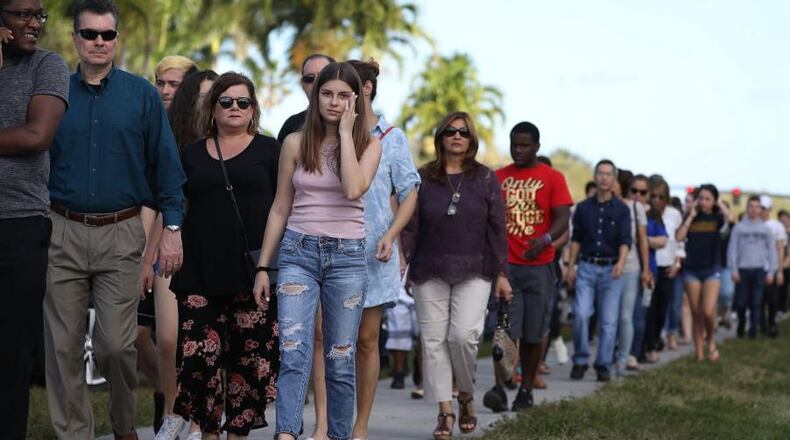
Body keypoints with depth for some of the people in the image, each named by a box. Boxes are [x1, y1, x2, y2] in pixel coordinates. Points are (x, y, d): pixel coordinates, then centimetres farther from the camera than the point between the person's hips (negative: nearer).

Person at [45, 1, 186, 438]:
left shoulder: (141, 94, 3)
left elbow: (164, 163, 3)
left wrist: (172, 227, -2)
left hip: (121, 233, -1)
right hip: (63, 232, 1)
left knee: (116, 344, -2)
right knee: (64, 347, 2)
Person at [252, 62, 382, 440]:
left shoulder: (368, 145, 4)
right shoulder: (296, 143, 5)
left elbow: (353, 189, -17)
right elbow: (280, 209, 9)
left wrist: (345, 132, -10)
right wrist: (263, 267, 7)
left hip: (347, 256, 0)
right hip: (298, 253, 0)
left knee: (340, 360, 5)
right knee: (293, 354, -14)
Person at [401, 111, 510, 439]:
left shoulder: (485, 179, 6)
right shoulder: (422, 178, 7)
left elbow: (497, 229, 6)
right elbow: (410, 226, 5)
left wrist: (501, 273, 2)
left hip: (474, 271, -1)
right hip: (430, 272, 1)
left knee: (463, 334, -16)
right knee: (434, 339, -2)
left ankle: (466, 396, 10)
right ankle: (445, 412, 4)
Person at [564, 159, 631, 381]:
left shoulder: (621, 209, 3)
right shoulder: (583, 208, 9)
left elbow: (625, 240, -6)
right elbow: (576, 239, 13)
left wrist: (621, 262, -23)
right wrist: (571, 266, 5)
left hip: (611, 270, -1)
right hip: (587, 267, 1)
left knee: (608, 321, 0)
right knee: (580, 313, -12)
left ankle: (604, 365, 8)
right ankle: (580, 361, 1)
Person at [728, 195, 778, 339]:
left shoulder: (766, 229, 9)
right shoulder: (739, 227, 4)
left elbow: (772, 250, 8)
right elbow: (732, 249, 2)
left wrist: (771, 271, 1)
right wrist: (734, 270, -5)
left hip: (760, 270, 1)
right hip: (743, 269, -1)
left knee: (756, 302, -2)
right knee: (741, 301, 1)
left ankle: (753, 329, 4)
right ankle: (741, 326, 21)